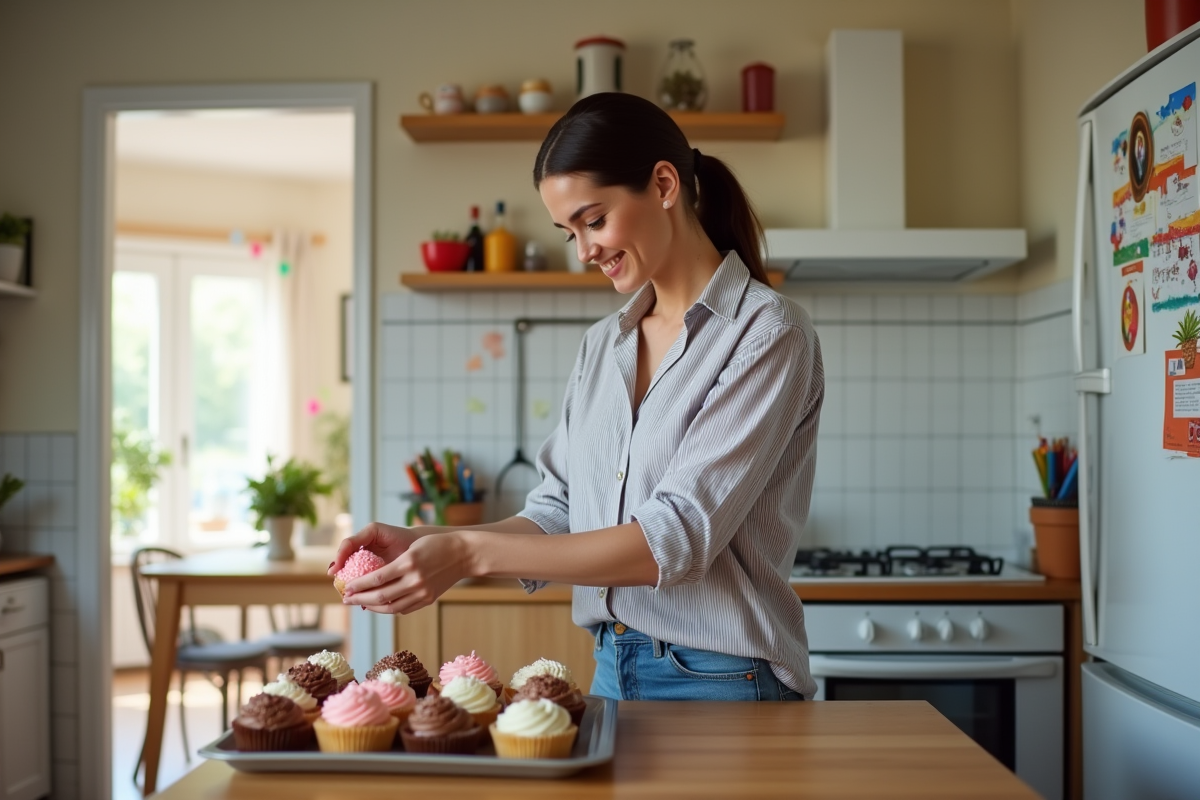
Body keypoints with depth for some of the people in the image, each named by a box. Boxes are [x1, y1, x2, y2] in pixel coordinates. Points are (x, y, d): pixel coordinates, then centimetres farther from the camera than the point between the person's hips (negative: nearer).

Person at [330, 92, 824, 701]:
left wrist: (473, 553, -25)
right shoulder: (602, 346, 8)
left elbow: (678, 537, -22)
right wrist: (428, 544, -9)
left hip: (721, 683, -6)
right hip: (612, 673, 6)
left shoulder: (768, 333, -14)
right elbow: (557, 514, 6)